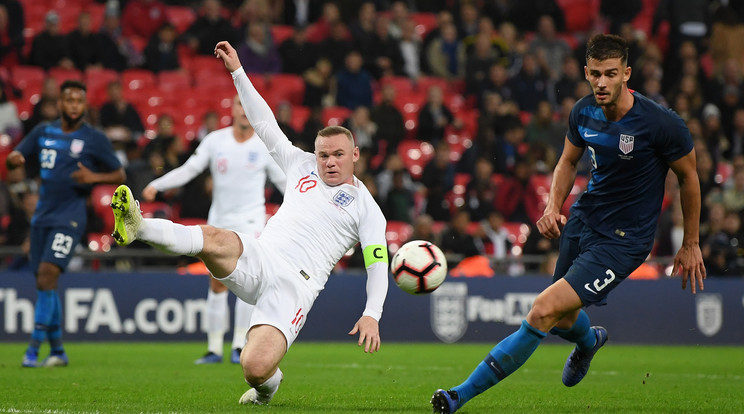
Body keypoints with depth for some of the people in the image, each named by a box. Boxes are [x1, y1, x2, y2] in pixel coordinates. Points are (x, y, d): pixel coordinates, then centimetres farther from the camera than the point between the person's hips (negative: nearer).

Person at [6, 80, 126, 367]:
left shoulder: (94, 139, -1)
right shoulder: (43, 132, 11)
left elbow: (120, 175, 4)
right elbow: (14, 159, 17)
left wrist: (94, 177, -16)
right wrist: (14, 159, -9)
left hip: (69, 217, -5)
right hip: (43, 216, 5)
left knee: (47, 275, -19)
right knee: (43, 282, 6)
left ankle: (33, 349, -20)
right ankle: (57, 351, 17)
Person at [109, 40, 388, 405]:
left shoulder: (366, 208, 10)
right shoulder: (301, 166, 22)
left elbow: (378, 265, 2)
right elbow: (264, 123, 25)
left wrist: (371, 314, -14)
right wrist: (237, 72, 20)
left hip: (294, 285, -3)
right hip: (258, 259, 4)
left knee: (255, 368, -22)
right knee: (215, 239, -33)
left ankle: (268, 382, 15)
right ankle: (137, 228, -52)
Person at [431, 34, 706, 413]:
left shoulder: (661, 124, -20)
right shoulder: (584, 112, -5)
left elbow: (689, 176, -5)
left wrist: (691, 245, 2)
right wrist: (553, 205, -4)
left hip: (623, 240, -6)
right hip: (582, 221, 6)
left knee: (545, 311, -18)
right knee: (563, 320, 19)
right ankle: (589, 342, 60)